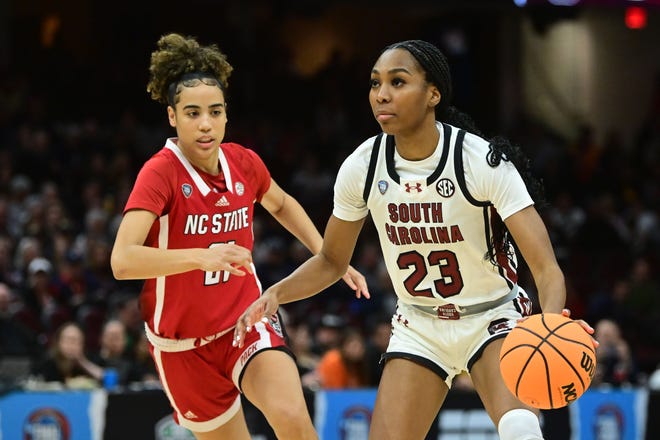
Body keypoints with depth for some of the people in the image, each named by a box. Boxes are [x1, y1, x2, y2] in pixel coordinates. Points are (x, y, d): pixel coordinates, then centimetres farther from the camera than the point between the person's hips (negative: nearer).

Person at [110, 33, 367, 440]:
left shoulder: (244, 163, -4)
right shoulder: (160, 173, -19)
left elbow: (282, 204, 22)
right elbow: (122, 261, -34)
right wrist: (201, 256, -46)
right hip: (185, 343, -2)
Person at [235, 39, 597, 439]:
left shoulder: (484, 161, -22)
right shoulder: (362, 168, -11)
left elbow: (546, 267, -26)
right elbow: (332, 262, 6)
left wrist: (553, 322, -47)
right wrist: (275, 294, -12)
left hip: (492, 320, -4)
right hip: (419, 328, 4)